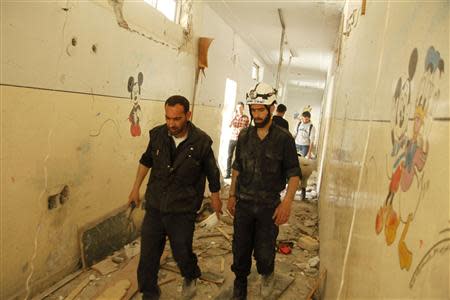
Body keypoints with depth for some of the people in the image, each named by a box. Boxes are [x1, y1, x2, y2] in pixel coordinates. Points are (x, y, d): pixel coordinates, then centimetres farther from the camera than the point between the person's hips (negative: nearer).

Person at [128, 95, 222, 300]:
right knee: (148, 256, 9)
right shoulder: (157, 134, -7)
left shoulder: (201, 142, -15)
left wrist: (215, 198, 11)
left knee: (182, 253, 9)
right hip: (154, 206, 3)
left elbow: (212, 173, 1)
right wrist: (136, 188, 16)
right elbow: (146, 161, 12)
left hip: (182, 211, -3)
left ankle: (190, 278, 44)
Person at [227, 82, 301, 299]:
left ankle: (267, 274, 40)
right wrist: (232, 195, 10)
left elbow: (294, 173, -7)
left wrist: (287, 202, -16)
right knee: (240, 251, 11)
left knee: (264, 253, 4)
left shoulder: (284, 138, -9)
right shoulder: (244, 135, 2)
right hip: (243, 203, 3)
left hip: (269, 206, -3)